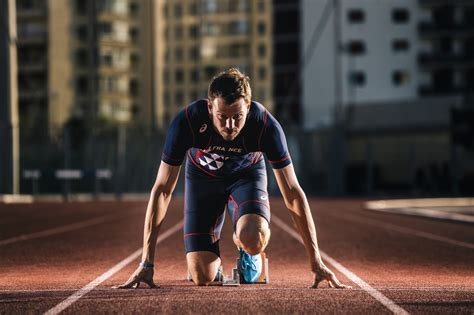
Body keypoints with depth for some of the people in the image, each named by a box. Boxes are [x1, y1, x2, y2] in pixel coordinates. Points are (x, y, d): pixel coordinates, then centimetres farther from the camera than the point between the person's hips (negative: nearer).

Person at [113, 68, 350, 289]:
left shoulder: (266, 125, -34)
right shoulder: (187, 121, -34)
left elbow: (293, 193, -27)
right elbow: (162, 190, -28)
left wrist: (317, 263, -29)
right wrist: (146, 264, -30)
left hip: (247, 174, 0)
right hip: (202, 177, 0)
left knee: (254, 239, -33)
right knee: (203, 277, -12)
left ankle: (247, 251, 6)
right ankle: (211, 255, 26)